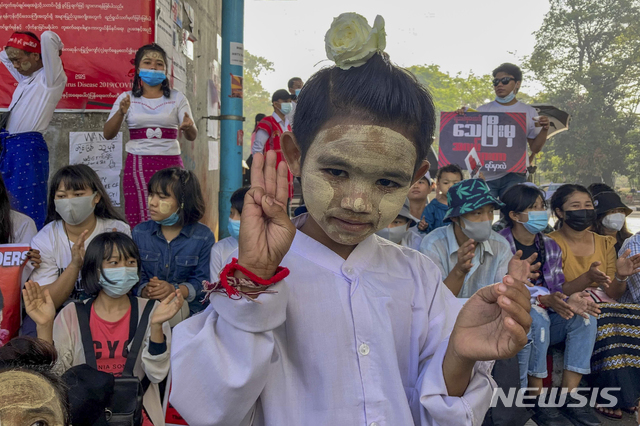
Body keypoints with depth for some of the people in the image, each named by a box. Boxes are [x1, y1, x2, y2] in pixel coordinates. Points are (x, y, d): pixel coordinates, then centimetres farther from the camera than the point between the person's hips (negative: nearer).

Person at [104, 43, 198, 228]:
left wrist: (189, 127, -21)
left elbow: (192, 136, 3)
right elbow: (108, 134, 3)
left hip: (170, 165, 0)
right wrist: (121, 113, -15)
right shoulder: (127, 98, 11)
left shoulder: (177, 98, 11)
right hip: (138, 166, 0)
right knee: (140, 223, -7)